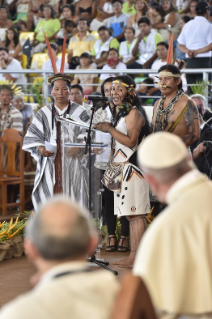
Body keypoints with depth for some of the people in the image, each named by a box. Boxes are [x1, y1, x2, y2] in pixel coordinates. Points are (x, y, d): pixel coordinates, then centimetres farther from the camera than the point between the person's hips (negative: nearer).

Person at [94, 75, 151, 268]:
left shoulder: (134, 113, -9)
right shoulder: (119, 113, 20)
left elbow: (131, 141, -17)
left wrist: (110, 129, -14)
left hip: (132, 167, -10)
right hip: (121, 168, 10)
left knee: (136, 214, -10)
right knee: (130, 215, 8)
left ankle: (137, 257, -11)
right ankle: (133, 256, 9)